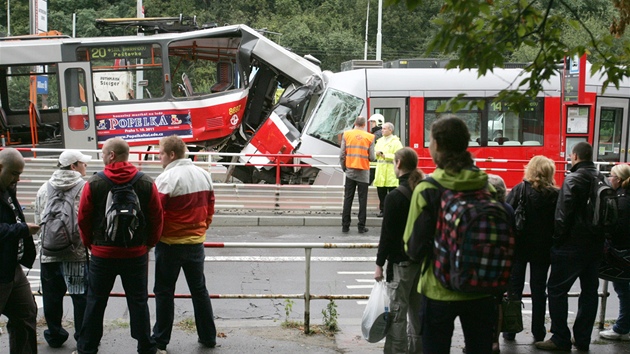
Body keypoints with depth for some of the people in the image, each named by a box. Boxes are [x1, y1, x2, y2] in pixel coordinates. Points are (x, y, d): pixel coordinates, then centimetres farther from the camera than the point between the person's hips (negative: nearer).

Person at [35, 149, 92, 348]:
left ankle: (54, 336, 24)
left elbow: (38, 220, 11)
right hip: (78, 253, -4)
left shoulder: (44, 189, 7)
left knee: (52, 296, 13)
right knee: (81, 296, 6)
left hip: (49, 253, 4)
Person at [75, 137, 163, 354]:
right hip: (136, 253, 1)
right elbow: (157, 218, 0)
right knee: (138, 301, 9)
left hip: (102, 253, -1)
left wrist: (90, 244, 14)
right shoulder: (146, 183, -4)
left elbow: (83, 219, -2)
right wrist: (149, 244, 14)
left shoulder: (94, 184, -9)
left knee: (95, 302, 11)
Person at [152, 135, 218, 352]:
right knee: (199, 289, 16)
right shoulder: (204, 175, 5)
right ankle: (208, 337, 21)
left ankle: (161, 341, 13)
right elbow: (209, 209, 11)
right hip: (196, 242, 6)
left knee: (164, 292, 6)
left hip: (170, 244, -6)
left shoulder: (167, 178, -17)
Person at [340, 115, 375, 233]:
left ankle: (345, 226, 8)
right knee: (362, 200, 5)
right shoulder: (370, 137, -5)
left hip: (350, 171, 1)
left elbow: (342, 154, -2)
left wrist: (343, 167, 12)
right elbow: (372, 157, -6)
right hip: (363, 173, -1)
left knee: (348, 199, 8)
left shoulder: (347, 134, -2)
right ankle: (361, 226, 5)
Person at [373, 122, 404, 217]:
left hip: (391, 172, -6)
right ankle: (382, 210, 15)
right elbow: (374, 153, 20)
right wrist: (377, 153, -3)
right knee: (381, 192, 8)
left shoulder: (396, 142, -5)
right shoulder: (380, 141, 17)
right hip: (380, 171, 6)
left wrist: (386, 155, -16)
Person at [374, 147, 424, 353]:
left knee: (398, 309, -1)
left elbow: (387, 233, -15)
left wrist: (380, 263, -8)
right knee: (417, 307, 15)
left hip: (401, 260, -7)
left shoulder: (394, 197, -15)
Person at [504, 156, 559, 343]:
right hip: (543, 249, 1)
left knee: (515, 288, 8)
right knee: (539, 289, 10)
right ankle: (538, 331, 15)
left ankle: (511, 330, 10)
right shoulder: (555, 195, -5)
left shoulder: (519, 190, -9)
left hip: (519, 246, -1)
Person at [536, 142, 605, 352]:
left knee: (557, 289, 0)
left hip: (572, 246, -7)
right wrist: (601, 238, 16)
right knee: (589, 290, 12)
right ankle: (583, 340, 17)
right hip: (595, 245, 7)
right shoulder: (601, 180, 8)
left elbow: (563, 214, -17)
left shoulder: (572, 180, -12)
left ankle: (561, 338, 1)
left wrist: (558, 239, -8)